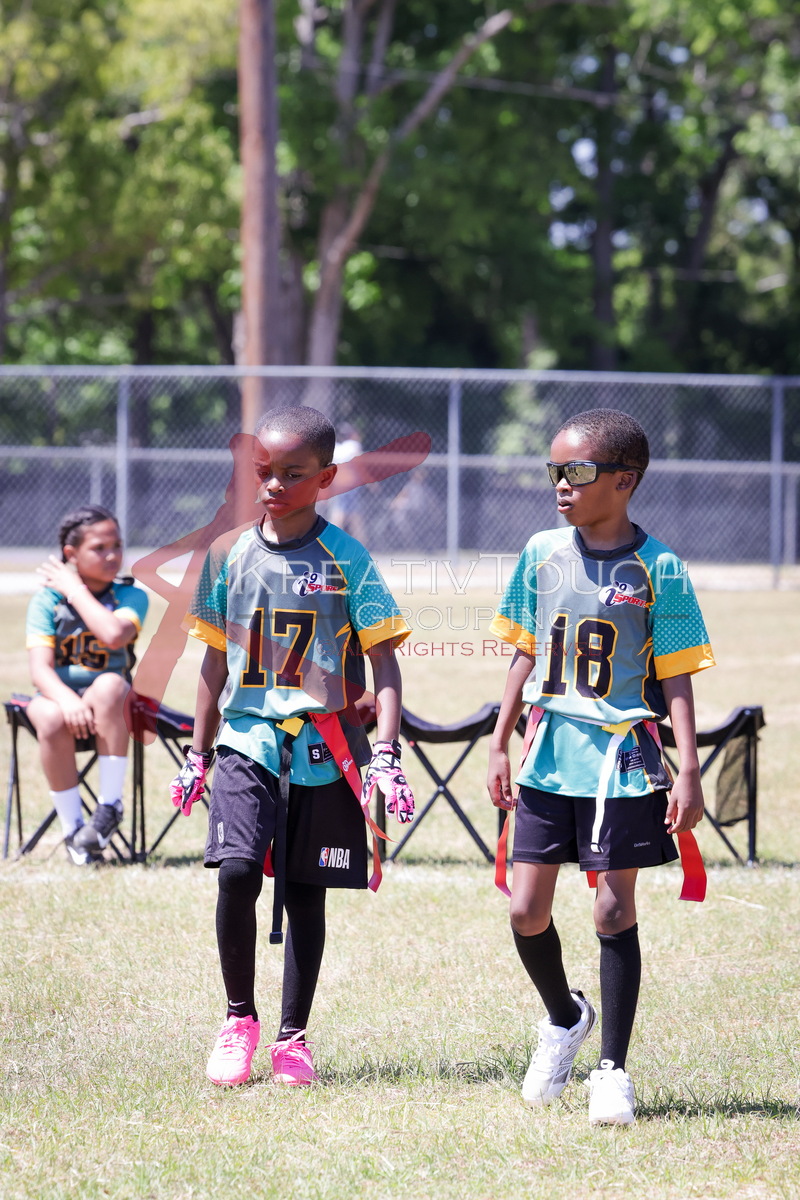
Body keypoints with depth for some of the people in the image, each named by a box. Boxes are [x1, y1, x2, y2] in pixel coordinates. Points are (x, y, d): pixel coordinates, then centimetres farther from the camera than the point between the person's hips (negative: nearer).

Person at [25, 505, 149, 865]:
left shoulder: (131, 596, -2)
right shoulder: (47, 600, -2)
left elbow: (114, 635, -26)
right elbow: (40, 668, -14)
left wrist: (75, 589, -17)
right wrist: (66, 701, -35)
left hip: (111, 700, 0)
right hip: (58, 693, 0)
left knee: (109, 686, -37)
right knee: (51, 720, -36)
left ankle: (110, 806, -29)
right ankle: (72, 829, -22)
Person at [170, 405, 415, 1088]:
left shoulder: (346, 559, -3)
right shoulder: (229, 555, 5)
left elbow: (383, 660, -3)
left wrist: (386, 752, -13)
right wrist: (197, 755, 15)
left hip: (324, 748, -1)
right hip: (246, 740, 1)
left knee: (305, 893, 5)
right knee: (236, 872, -16)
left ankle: (293, 1037, 16)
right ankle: (239, 1018, 2)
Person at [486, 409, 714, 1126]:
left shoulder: (658, 569, -5)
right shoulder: (543, 554, 5)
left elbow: (675, 679, -4)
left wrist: (688, 771, -10)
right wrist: (500, 745, 10)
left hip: (622, 761, -4)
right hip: (548, 758, 4)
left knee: (615, 912, -3)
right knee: (527, 909, 3)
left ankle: (612, 1067, 6)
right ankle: (564, 1019, 30)